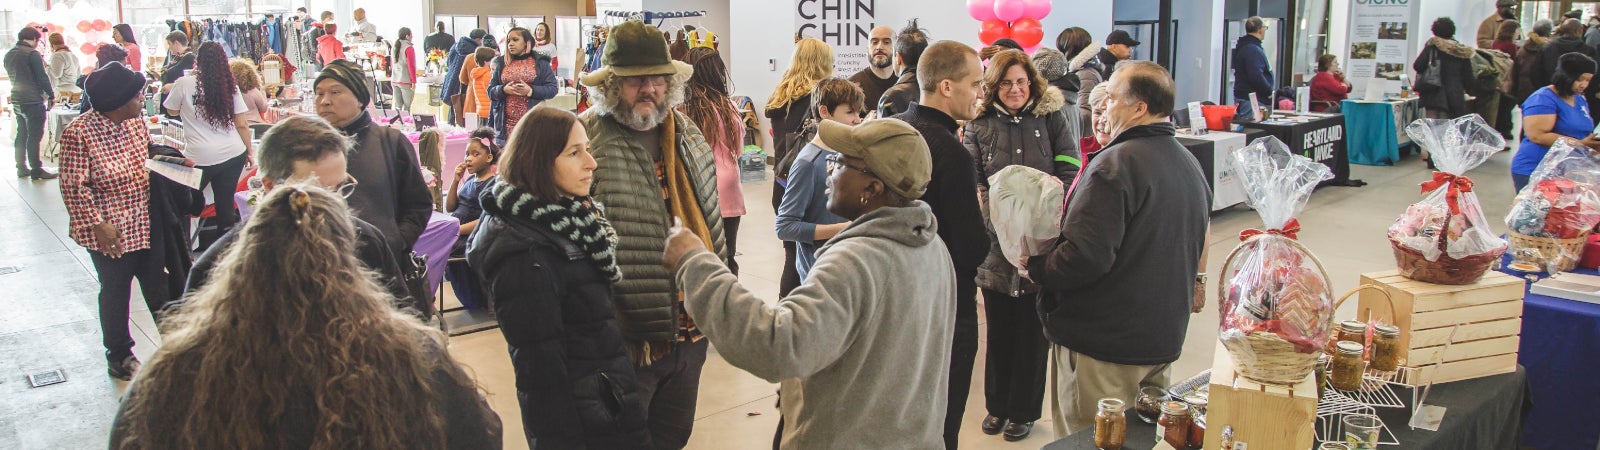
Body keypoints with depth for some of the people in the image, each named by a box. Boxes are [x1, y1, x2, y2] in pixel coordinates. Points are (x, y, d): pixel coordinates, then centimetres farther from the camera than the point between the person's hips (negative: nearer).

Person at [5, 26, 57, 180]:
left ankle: (22, 168, 20)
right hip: (33, 100, -8)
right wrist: (51, 95, -5)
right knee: (34, 135, -5)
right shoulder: (32, 54, -13)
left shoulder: (8, 55, 12)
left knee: (22, 134, 15)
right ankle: (36, 170, -4)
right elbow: (42, 77, -14)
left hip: (16, 100, 8)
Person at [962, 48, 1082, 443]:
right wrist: (987, 200, -18)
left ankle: (1023, 410, 21)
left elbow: (1068, 169, -2)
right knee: (999, 329, 12)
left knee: (1032, 330, 6)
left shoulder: (1052, 117, 1)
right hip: (996, 239, 2)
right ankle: (997, 405, 28)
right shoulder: (979, 125, 5)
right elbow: (971, 177, 0)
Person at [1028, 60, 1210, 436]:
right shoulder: (1190, 165, 10)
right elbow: (1197, 251, 19)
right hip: (1164, 339, 9)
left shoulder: (1116, 163, -21)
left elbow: (1085, 257, -27)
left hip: (1103, 345, -9)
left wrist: (1035, 265, -11)